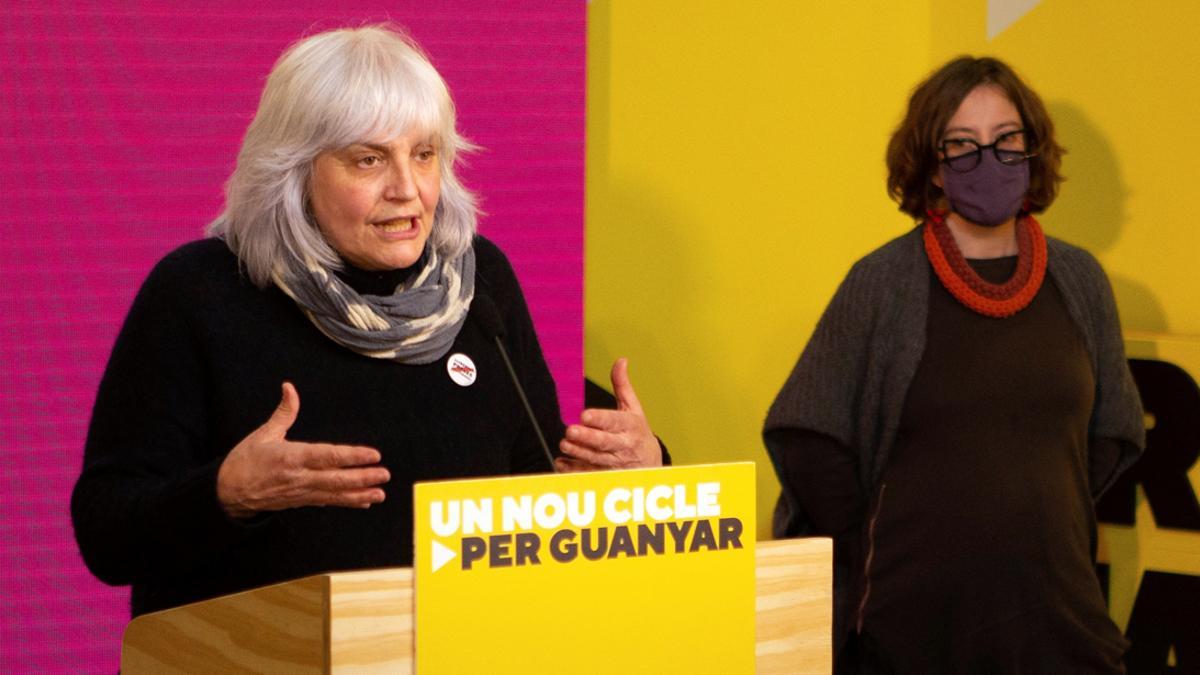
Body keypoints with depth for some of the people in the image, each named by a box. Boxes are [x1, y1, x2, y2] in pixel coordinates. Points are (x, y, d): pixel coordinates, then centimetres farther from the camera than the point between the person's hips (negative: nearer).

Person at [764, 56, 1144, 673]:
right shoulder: (882, 282, -3)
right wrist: (875, 553, -2)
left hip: (1054, 605, 3)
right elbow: (805, 437, -3)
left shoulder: (1079, 281, 8)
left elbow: (1111, 433, 18)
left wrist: (1044, 524, 8)